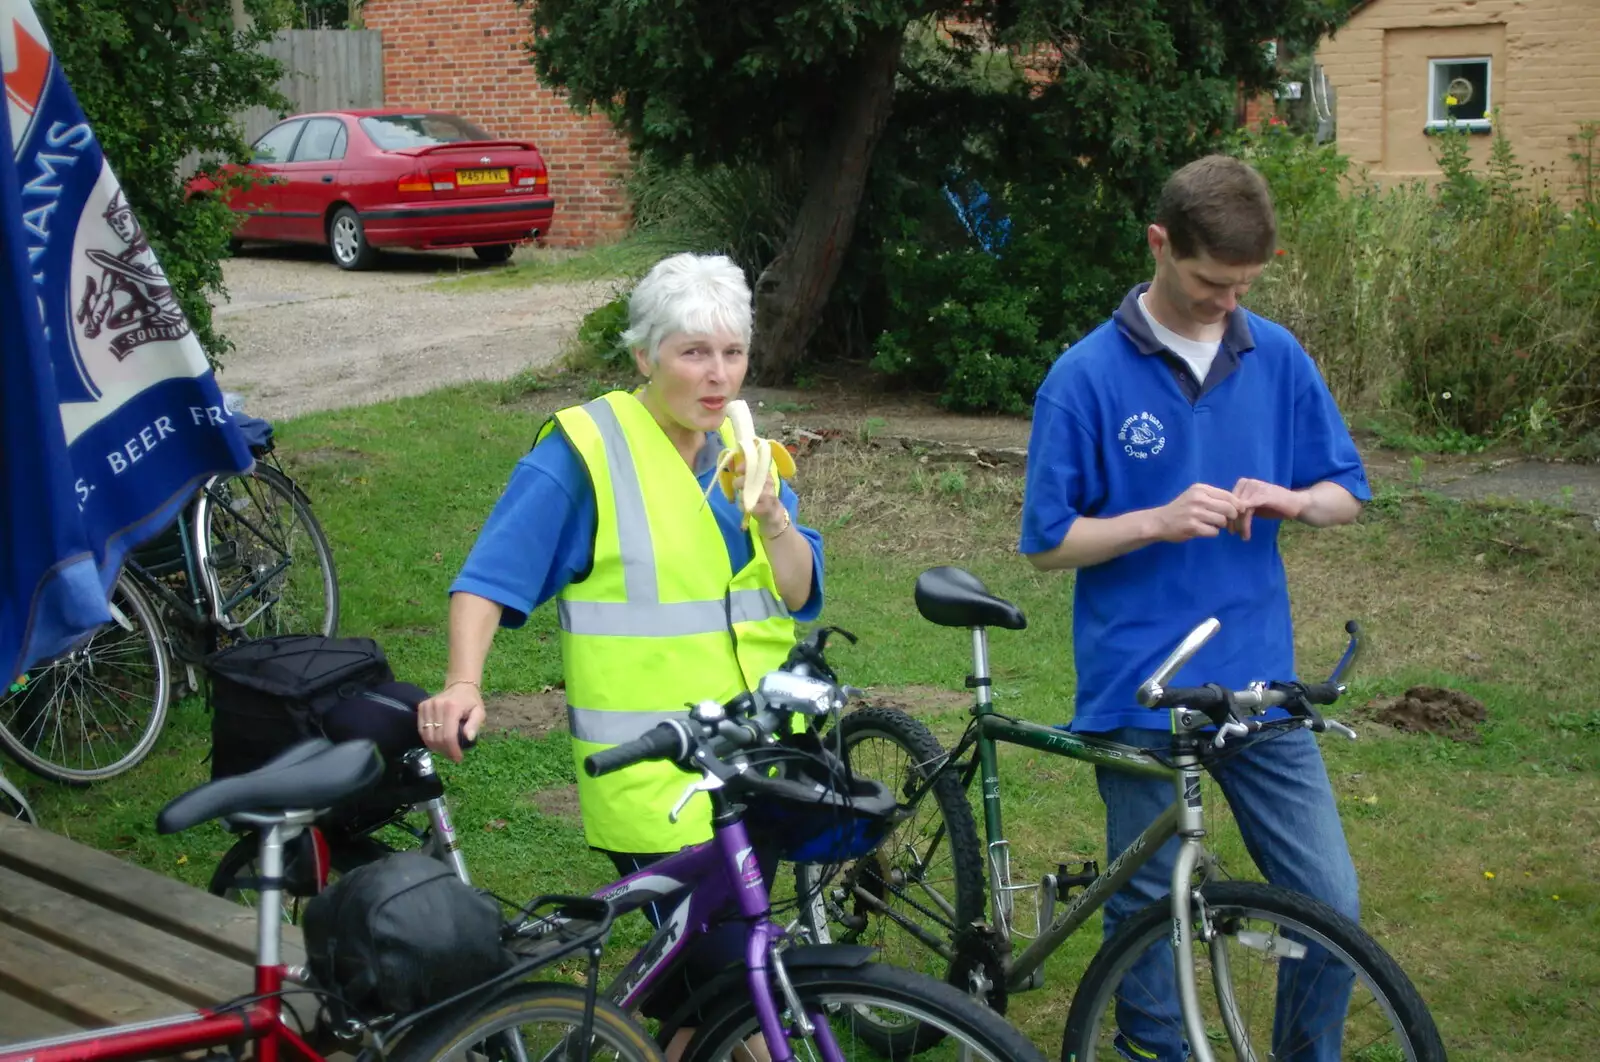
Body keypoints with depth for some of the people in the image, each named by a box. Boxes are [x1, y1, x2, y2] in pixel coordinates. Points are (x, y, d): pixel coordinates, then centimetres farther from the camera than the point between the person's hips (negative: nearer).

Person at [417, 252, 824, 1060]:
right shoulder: (584, 451, -9)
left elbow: (800, 596, 4)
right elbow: (490, 576, -11)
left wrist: (769, 511, -13)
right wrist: (463, 684, -27)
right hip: (655, 780, -6)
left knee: (701, 972, 18)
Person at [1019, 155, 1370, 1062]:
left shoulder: (1278, 359, 3)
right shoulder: (1088, 378, -7)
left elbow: (1349, 493, 11)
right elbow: (1048, 542, -4)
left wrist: (1287, 500, -11)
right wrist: (1159, 520, -19)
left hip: (1258, 680, 3)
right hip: (1139, 688, -3)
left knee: (1330, 900, 0)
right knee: (1151, 905, 10)